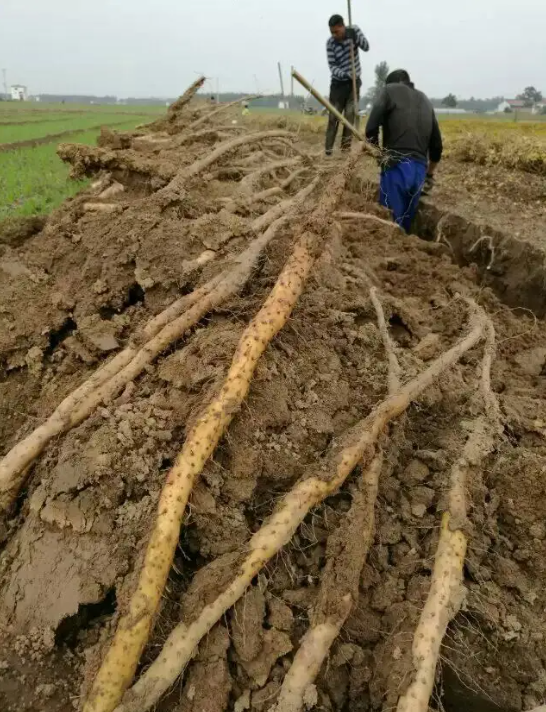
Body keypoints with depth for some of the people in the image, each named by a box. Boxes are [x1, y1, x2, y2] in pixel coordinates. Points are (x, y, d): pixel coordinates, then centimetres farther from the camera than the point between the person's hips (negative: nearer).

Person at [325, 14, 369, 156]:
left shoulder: (354, 31, -6)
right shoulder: (330, 43, -11)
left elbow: (366, 47, -14)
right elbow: (332, 66, -15)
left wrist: (356, 35, -29)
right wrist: (345, 74, -32)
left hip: (354, 82, 1)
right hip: (338, 83, -1)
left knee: (350, 115, -5)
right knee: (333, 117, -3)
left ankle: (345, 147, 1)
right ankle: (328, 150, -2)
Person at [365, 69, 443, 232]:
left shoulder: (389, 90, 10)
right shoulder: (425, 100, 26)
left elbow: (371, 129, -3)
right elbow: (437, 144, 26)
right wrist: (430, 174, 38)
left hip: (397, 166, -6)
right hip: (420, 169, 6)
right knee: (406, 225, 14)